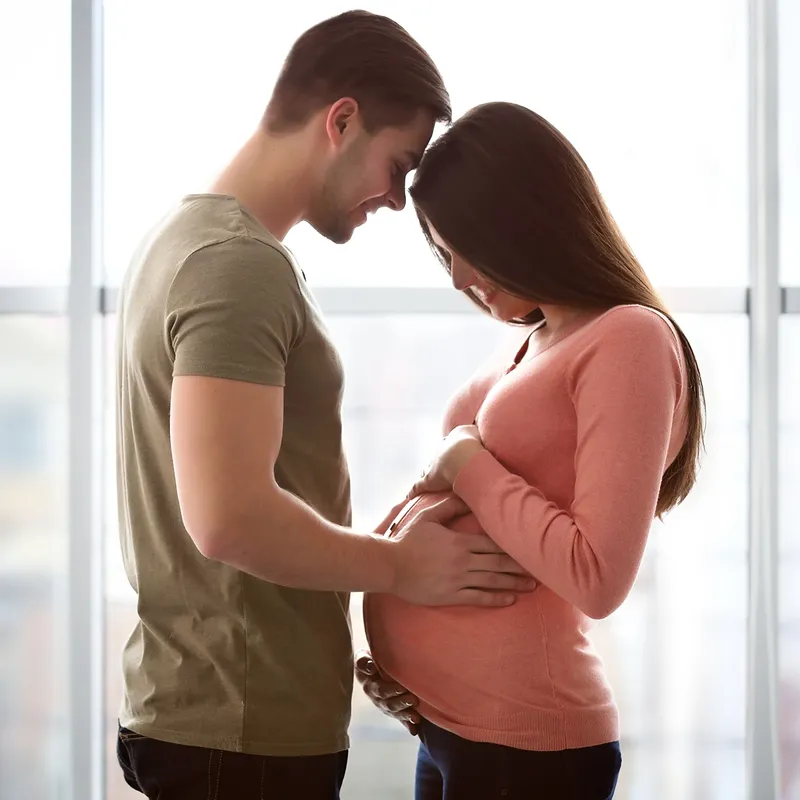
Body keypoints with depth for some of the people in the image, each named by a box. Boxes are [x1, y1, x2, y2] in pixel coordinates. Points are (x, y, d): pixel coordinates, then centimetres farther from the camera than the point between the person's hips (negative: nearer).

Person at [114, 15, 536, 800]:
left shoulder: (192, 235, 13)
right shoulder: (241, 263, -18)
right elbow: (230, 516, -28)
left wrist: (383, 543, 13)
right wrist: (398, 568, -14)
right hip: (247, 732, -9)